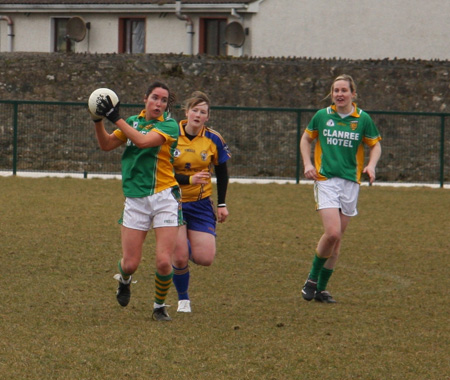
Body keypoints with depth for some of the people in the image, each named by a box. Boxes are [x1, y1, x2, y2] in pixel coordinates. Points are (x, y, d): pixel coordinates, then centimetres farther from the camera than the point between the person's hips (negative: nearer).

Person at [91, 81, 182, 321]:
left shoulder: (169, 126, -6)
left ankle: (160, 306, 15)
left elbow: (142, 141, -22)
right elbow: (106, 145, 9)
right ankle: (124, 280, 37)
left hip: (164, 197, -3)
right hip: (135, 200, 3)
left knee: (164, 262, -10)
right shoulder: (133, 121, 10)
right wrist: (99, 121, -6)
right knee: (130, 264, -1)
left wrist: (116, 118, -21)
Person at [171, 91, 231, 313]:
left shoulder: (213, 139, -3)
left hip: (201, 204, 2)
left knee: (204, 259, -8)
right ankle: (183, 299, 15)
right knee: (180, 258, -11)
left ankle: (188, 247, 29)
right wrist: (190, 179, -23)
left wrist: (222, 204, 8)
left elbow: (222, 172, 10)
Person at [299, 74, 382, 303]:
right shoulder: (322, 116, 2)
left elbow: (375, 145, 13)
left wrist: (371, 165, -6)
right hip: (325, 179, -2)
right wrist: (307, 164, 1)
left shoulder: (363, 119, 2)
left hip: (350, 181, 2)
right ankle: (312, 279, 1)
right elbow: (306, 139, 16)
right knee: (332, 232, -18)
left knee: (337, 238, 5)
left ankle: (321, 288, 17)